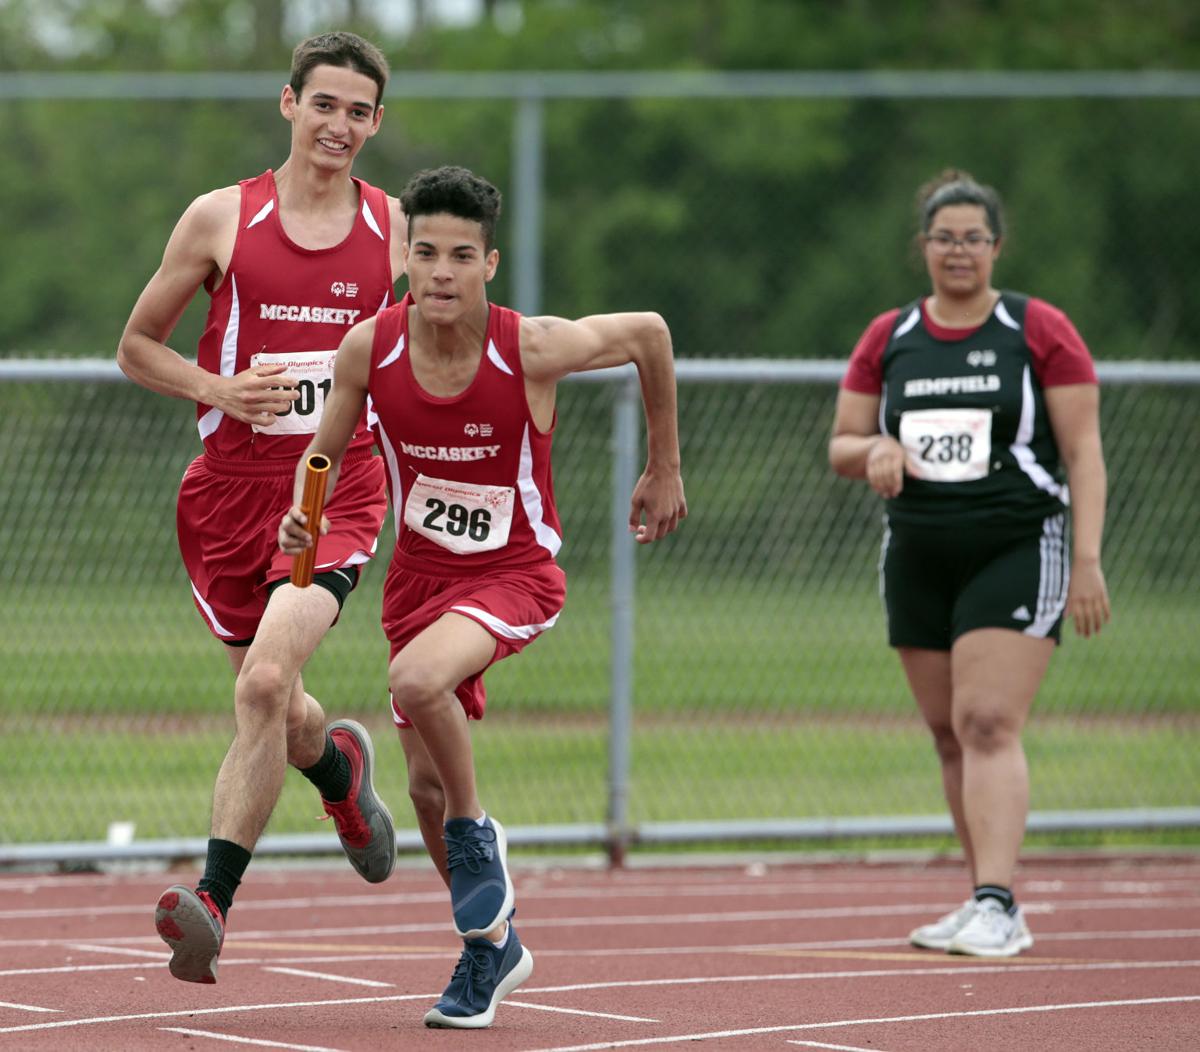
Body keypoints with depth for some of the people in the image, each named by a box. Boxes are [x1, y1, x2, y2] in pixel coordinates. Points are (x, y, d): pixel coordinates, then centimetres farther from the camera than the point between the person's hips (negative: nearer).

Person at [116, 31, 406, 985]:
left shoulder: (397, 229, 4)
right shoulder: (221, 219, 0)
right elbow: (137, 346, 8)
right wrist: (219, 389, -9)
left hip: (338, 488, -2)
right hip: (232, 487, 2)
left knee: (265, 681, -23)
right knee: (273, 707, 13)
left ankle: (213, 903, -21)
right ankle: (339, 766, 51)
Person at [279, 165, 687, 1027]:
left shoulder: (533, 348, -23)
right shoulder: (370, 348, -14)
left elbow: (649, 333, -4)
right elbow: (327, 449, 4)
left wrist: (665, 470, 5)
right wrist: (305, 512, -18)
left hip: (516, 571, -4)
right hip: (420, 572, 5)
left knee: (418, 677, -34)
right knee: (426, 783, 10)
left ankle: (476, 832, -6)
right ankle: (492, 946, 34)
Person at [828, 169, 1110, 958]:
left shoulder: (1041, 331, -2)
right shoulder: (887, 339, 10)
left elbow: (1083, 450, -3)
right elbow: (841, 445, 14)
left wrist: (1087, 559, -11)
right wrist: (875, 450, -11)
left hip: (1016, 553, -5)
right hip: (918, 559, 5)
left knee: (988, 723, -18)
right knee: (951, 734, 6)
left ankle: (997, 905, -23)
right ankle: (992, 906, 15)